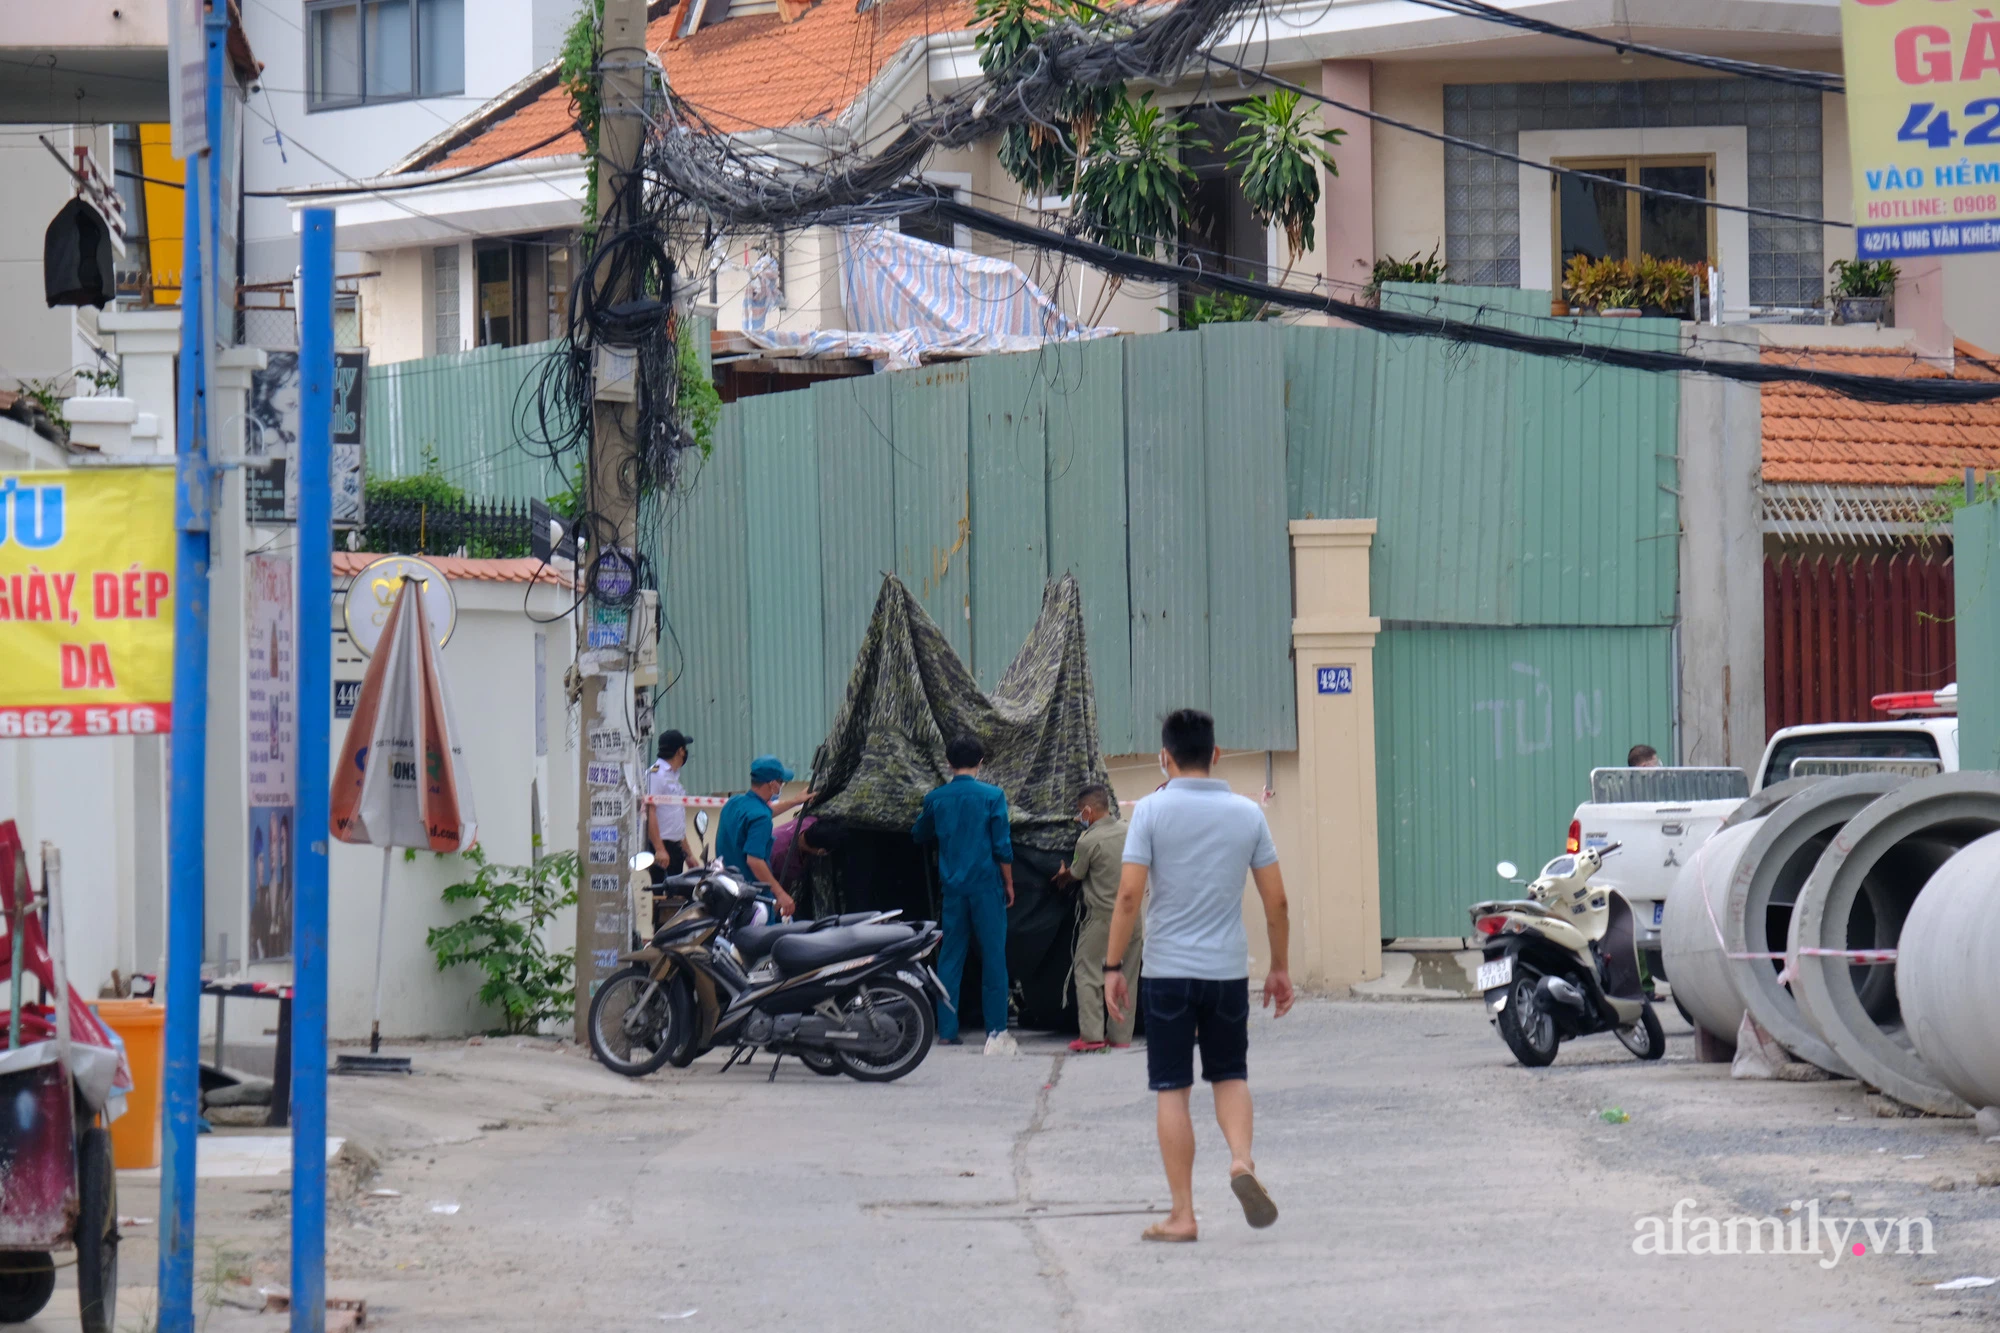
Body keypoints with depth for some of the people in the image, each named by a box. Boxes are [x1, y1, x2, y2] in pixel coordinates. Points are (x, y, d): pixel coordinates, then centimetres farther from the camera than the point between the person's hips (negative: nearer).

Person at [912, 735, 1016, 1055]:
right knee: (993, 956, 0)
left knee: (950, 957, 7)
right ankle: (996, 1031, -2)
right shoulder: (992, 796, -6)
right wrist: (1009, 883, 4)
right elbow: (1002, 847, -7)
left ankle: (947, 1029, 4)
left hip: (952, 887, 3)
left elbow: (920, 834, 21)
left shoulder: (935, 798, 4)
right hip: (986, 885, -3)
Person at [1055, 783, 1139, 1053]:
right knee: (1126, 977, 10)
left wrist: (1061, 876, 25)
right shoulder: (1127, 831, 4)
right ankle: (1121, 1036, 11)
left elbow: (1075, 876, 1)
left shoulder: (1088, 841, -14)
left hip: (1101, 918, -6)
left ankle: (1091, 1034, -3)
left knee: (1088, 973, 3)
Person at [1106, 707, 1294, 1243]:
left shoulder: (1152, 811, -6)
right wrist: (1280, 967, 15)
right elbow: (1276, 900, 4)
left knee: (1172, 1089, 4)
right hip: (1228, 969, 2)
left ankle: (1182, 1215, 4)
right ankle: (1242, 1160, -9)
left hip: (1168, 971, -2)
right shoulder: (1247, 813, 3)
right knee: (1230, 1075, 18)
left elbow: (1129, 894, -12)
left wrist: (1113, 967, -5)